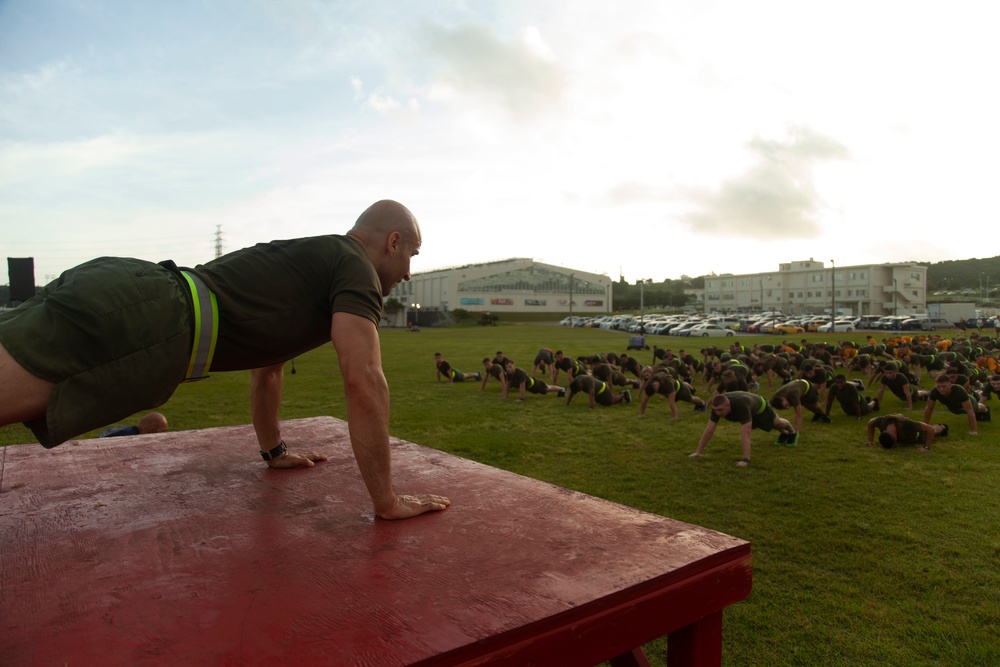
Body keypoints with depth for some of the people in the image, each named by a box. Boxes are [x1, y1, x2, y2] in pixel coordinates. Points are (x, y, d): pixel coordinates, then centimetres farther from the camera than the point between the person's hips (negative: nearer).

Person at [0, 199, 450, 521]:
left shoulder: (309, 259, 31)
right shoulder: (355, 266, 3)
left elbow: (266, 366, 40)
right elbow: (363, 382, -10)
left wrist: (274, 451, 47)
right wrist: (387, 500, -4)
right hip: (142, 320, -9)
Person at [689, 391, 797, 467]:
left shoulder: (741, 406, -55)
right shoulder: (717, 406, -38)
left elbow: (745, 434, -59)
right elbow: (709, 430, -34)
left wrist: (746, 460, -62)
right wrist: (698, 452, -35)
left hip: (759, 407, -5)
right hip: (750, 410, 5)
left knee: (776, 422, 28)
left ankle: (793, 432, 61)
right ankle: (784, 433, 65)